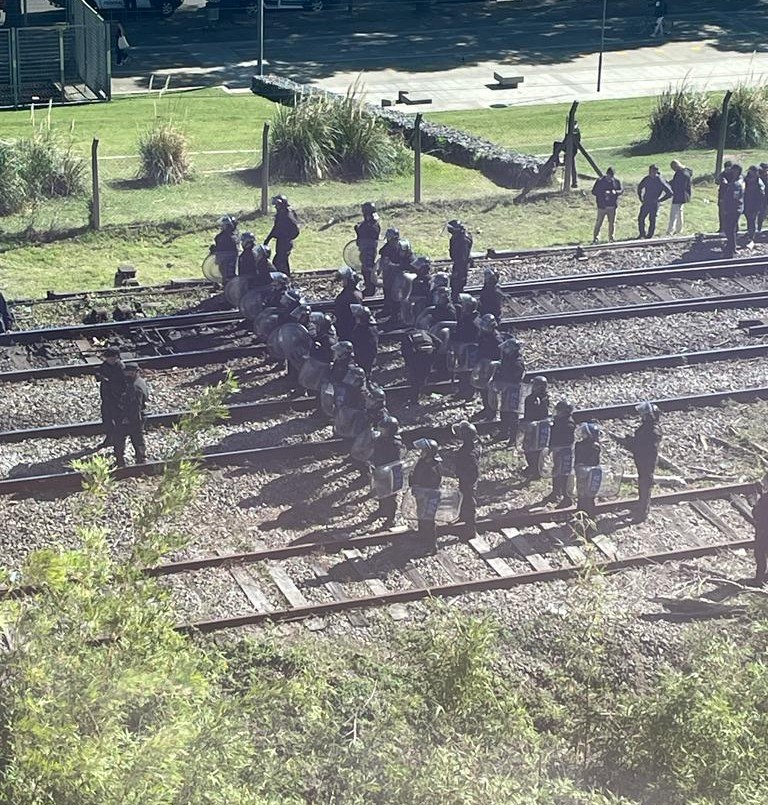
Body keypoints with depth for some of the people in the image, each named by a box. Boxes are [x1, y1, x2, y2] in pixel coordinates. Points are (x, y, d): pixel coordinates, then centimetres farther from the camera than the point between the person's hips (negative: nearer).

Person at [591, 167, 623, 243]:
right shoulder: (600, 181, -5)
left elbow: (621, 190, 9)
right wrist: (603, 193, -17)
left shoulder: (616, 181, 4)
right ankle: (596, 237, -1)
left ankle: (611, 237, 21)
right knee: (599, 222, -6)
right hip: (602, 206, -3)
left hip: (612, 206, 3)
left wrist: (616, 192, -14)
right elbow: (594, 191, -4)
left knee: (612, 222, 9)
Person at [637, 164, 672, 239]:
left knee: (652, 220, 1)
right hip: (645, 203, 5)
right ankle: (642, 234, 21)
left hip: (654, 204, -5)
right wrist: (640, 198, 13)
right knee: (640, 219, 7)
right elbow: (640, 187, 20)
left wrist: (659, 200, -11)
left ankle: (649, 236, 12)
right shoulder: (646, 179, 0)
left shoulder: (660, 181, -17)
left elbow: (669, 193, -15)